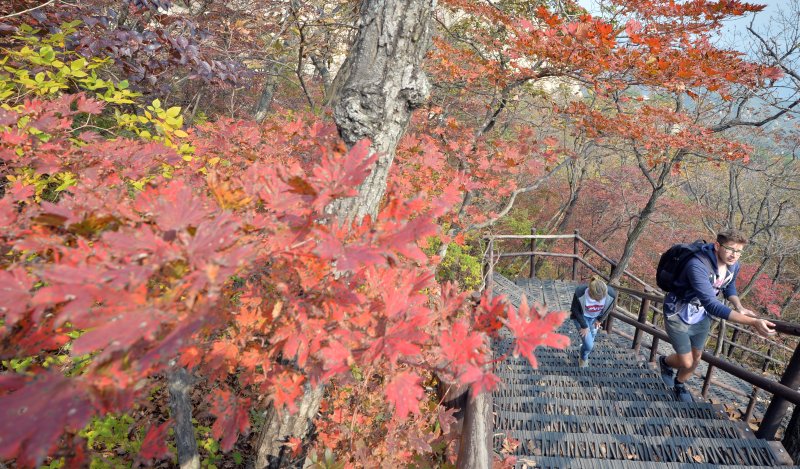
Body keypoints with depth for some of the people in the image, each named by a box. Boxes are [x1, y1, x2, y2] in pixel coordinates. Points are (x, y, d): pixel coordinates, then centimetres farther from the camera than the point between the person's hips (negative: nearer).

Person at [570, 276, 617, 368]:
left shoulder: (611, 294, -32)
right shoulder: (580, 293, -40)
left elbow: (609, 307, -7)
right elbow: (575, 310, -19)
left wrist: (600, 320, 2)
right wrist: (584, 326, -12)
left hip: (595, 318, 3)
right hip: (581, 317, -3)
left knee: (590, 342, 17)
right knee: (588, 344, -6)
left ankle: (584, 357, 50)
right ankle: (583, 358, 29)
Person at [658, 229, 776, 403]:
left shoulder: (733, 265, -12)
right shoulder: (698, 265, -38)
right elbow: (712, 305, -44)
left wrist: (739, 307, -8)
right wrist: (753, 322, -49)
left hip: (701, 316, 7)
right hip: (679, 315, -7)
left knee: (696, 358, 18)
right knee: (686, 362, -1)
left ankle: (679, 384, 47)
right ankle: (666, 362, 35)